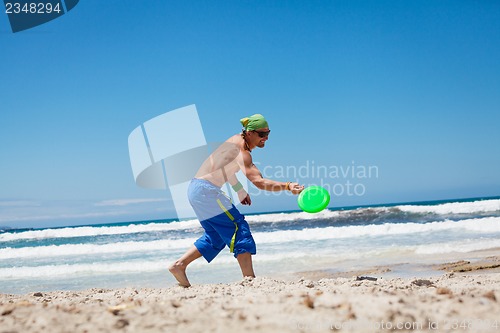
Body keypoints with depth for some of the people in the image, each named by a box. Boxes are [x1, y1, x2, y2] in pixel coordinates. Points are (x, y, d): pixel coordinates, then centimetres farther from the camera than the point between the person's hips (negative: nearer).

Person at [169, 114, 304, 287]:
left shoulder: (238, 140, 12)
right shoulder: (242, 152, -18)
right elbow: (258, 182, -31)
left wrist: (241, 192, 19)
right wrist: (287, 186, -39)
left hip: (196, 188, 10)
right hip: (206, 190, -10)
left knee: (216, 236, 17)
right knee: (238, 228, -9)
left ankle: (179, 265, 17)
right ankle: (249, 278, -13)